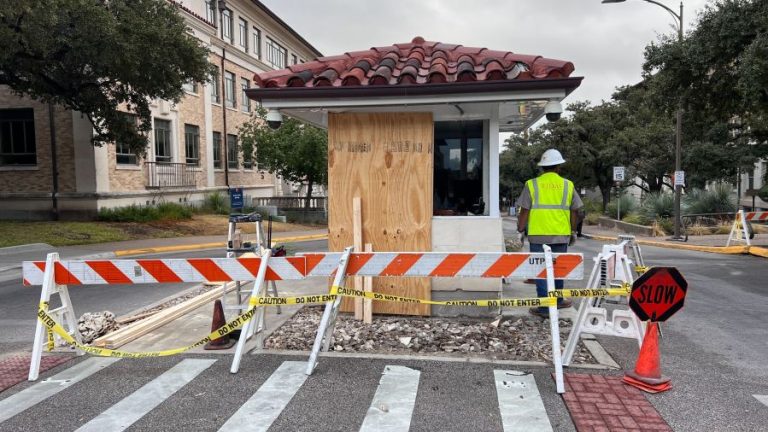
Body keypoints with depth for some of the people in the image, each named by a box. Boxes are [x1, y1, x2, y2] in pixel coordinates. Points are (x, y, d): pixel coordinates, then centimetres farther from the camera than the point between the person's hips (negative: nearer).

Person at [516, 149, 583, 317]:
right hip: (561, 234, 2)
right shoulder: (568, 185, 4)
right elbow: (574, 211, 8)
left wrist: (521, 230, 7)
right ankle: (557, 301, 32)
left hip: (538, 234, -2)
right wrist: (573, 231, 20)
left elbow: (524, 211, -4)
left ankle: (545, 308, 4)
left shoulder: (532, 185, -3)